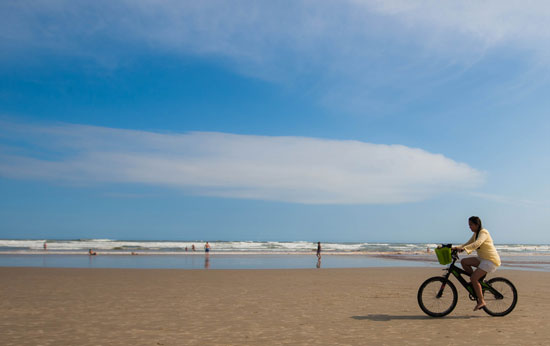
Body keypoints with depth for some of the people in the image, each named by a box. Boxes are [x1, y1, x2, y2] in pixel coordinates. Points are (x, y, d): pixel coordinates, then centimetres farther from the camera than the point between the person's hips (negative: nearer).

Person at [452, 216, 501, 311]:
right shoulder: (475, 234, 12)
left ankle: (481, 301, -6)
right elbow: (468, 244, 11)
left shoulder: (483, 232, -16)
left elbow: (477, 244, -33)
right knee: (464, 262, -5)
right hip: (482, 259, 9)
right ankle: (475, 283, 6)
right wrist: (456, 248, -5)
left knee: (474, 278, -18)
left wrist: (463, 248, -44)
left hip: (491, 260, -9)